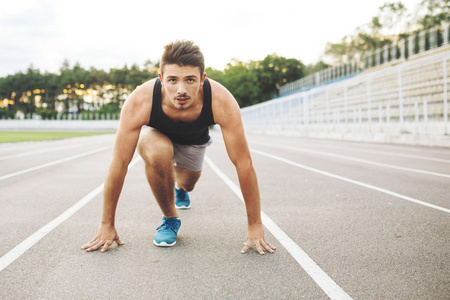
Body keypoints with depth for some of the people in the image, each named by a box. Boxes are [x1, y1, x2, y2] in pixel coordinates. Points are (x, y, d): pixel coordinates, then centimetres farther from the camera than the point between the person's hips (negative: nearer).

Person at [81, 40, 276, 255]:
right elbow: (119, 164, -33)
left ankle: (180, 189, 60)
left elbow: (243, 163, -35)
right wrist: (107, 225, -27)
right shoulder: (140, 102, -41)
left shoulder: (221, 102, -41)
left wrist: (255, 226, -32)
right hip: (155, 133, -2)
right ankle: (169, 218, -8)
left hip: (194, 140, 2)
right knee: (158, 153, -35)